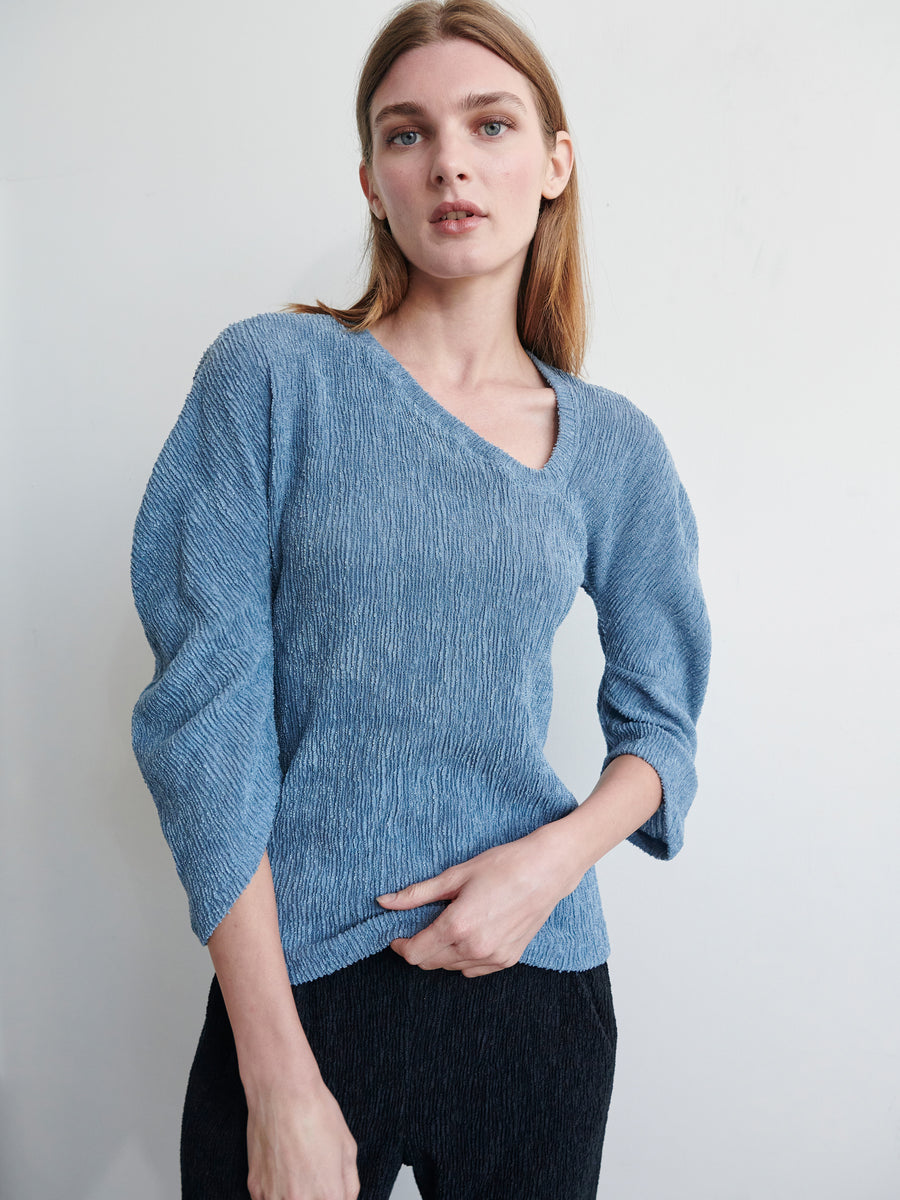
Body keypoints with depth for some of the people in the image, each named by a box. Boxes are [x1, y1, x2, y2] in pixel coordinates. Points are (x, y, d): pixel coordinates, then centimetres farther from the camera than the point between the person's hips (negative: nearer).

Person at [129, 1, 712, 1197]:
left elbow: (659, 727, 8)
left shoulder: (616, 448, 2)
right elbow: (206, 716, -12)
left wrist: (550, 860, -13)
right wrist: (282, 1080, -14)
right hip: (297, 982, -2)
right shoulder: (270, 374, -7)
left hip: (538, 978, 3)